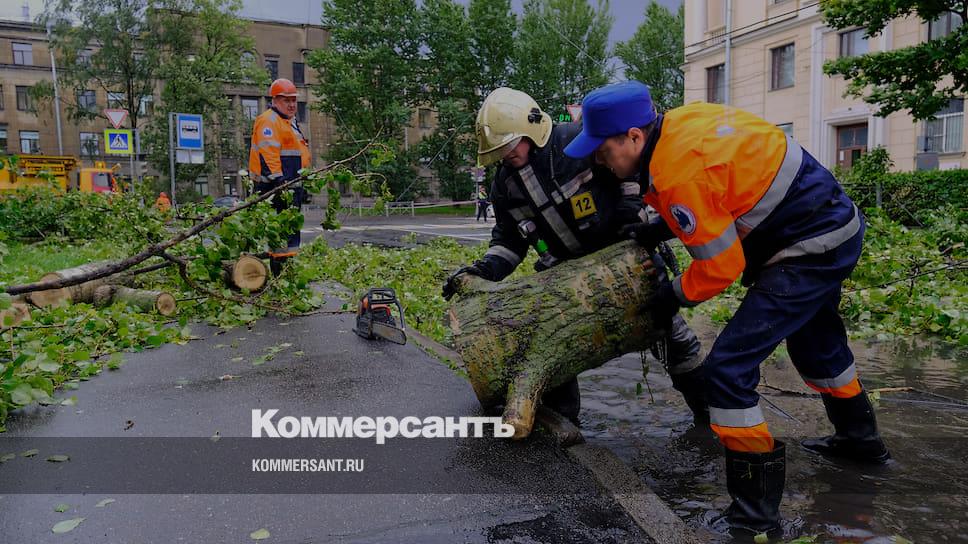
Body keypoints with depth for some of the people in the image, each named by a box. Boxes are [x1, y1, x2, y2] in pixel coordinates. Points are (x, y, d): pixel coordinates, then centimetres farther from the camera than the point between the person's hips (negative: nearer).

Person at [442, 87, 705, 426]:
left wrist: (632, 213, -13)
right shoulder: (505, 185, -6)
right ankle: (561, 415, 17)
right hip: (568, 267, 4)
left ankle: (705, 403, 25)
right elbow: (508, 241, 1)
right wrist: (483, 270, -16)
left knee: (666, 323, 3)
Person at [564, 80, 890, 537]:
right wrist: (665, 228, 8)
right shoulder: (682, 120, 0)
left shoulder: (679, 175, -28)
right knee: (814, 342, 31)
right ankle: (860, 437, 54)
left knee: (728, 368, -12)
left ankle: (756, 510, -1)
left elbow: (720, 266, -21)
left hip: (811, 251, -10)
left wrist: (674, 296, -3)